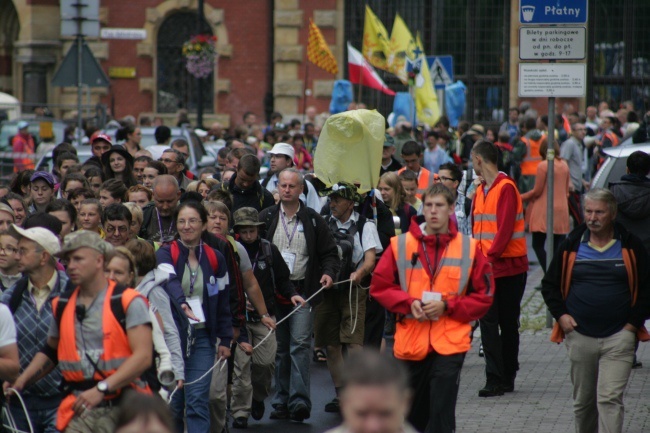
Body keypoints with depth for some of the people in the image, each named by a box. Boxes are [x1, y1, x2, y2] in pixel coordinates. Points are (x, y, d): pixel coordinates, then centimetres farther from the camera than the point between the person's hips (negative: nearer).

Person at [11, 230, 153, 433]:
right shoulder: (62, 305, 13)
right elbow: (50, 351, 28)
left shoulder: (128, 302, -5)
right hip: (79, 409, 4)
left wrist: (101, 389, -22)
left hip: (122, 408, -4)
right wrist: (21, 381, 13)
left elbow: (143, 356, -15)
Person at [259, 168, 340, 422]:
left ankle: (299, 401, -15)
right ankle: (282, 402, 14)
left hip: (303, 291, -2)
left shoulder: (313, 220, 5)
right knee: (279, 348, 8)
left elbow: (329, 252, 9)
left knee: (300, 344, -12)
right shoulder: (266, 218, 6)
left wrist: (329, 272, -11)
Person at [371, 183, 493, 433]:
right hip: (411, 343, 2)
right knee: (416, 412, 16)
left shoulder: (469, 248, -1)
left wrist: (447, 306, -12)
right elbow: (379, 286, 5)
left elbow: (484, 295, 1)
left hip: (450, 344, -2)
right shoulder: (401, 245, 1)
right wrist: (409, 303, -12)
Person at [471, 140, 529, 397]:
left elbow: (505, 228, -18)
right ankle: (497, 379, 1)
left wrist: (490, 256, -21)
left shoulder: (506, 188, -11)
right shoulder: (480, 190, 13)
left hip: (508, 266, -6)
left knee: (508, 323, 4)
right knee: (488, 322, -1)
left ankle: (503, 379, 7)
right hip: (486, 267, 7)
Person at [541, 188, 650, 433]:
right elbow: (550, 285, 13)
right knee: (582, 401, 13)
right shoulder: (571, 247, 4)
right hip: (579, 336, 3)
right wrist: (560, 315, 0)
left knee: (610, 399, -12)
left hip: (618, 337, -3)